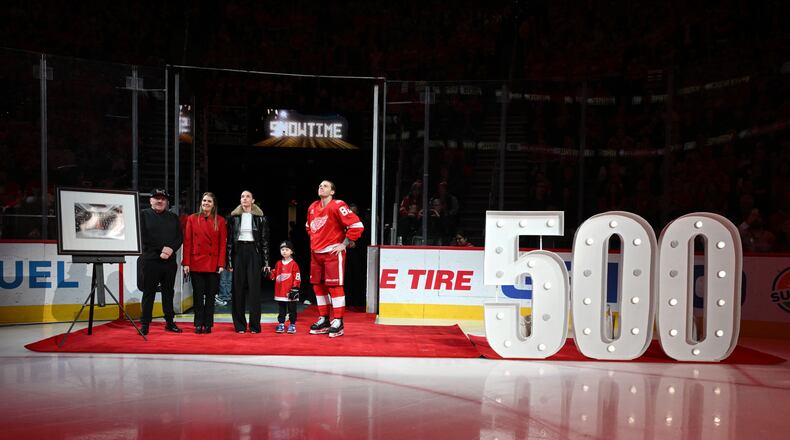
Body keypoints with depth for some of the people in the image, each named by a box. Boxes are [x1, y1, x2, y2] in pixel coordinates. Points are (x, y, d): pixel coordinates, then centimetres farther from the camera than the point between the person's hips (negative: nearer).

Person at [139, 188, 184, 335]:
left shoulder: (173, 217, 15)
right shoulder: (144, 215, 4)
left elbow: (180, 237, 7)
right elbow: (144, 238, -6)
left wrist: (171, 249, -11)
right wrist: (160, 251, -12)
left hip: (170, 261, 4)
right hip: (151, 260, -3)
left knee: (169, 292, 9)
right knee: (149, 292, 0)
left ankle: (170, 322, 16)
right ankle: (144, 324, 6)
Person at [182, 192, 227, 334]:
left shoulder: (220, 221, 3)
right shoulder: (192, 219, 4)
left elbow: (223, 243, 1)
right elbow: (187, 242, 2)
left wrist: (221, 264, -6)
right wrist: (186, 263, -4)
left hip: (213, 264, 0)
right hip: (196, 262, 0)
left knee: (210, 295, 5)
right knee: (198, 295, 4)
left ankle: (208, 324, 14)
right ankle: (198, 324, 13)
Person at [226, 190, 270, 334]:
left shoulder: (260, 218, 4)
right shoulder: (233, 217, 7)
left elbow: (265, 240, 3)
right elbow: (229, 239, 6)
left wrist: (266, 262, -3)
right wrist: (229, 261, -1)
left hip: (254, 252, -1)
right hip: (238, 252, 1)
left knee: (254, 288, -2)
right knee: (238, 288, 2)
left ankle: (255, 325, 3)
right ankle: (239, 324, 10)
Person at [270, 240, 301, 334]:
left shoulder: (294, 264, -6)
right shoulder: (278, 264, 11)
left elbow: (297, 278, -8)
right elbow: (274, 275, 16)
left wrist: (295, 289, -13)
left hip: (290, 293, -4)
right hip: (280, 293, 4)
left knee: (292, 310, 4)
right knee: (281, 310, 12)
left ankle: (292, 324, 12)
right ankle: (281, 324, 18)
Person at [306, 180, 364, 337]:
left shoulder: (337, 206, -13)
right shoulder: (312, 207, 11)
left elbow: (357, 225, -19)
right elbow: (309, 226, 31)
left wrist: (344, 244, -14)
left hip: (333, 252, -7)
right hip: (316, 253, 8)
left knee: (334, 286, -6)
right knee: (318, 286, 11)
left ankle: (338, 323, 1)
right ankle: (324, 320, 22)